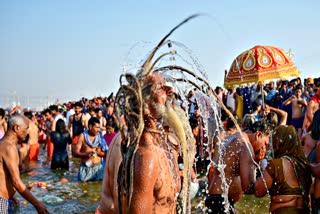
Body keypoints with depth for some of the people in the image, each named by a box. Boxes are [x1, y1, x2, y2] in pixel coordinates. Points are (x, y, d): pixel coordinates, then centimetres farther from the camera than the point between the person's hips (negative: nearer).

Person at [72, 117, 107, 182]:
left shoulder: (100, 136, 3)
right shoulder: (83, 136, -1)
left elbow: (106, 154, 6)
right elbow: (75, 152, -5)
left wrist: (100, 153, -16)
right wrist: (86, 154, -22)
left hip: (98, 167, 1)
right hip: (85, 168, -1)